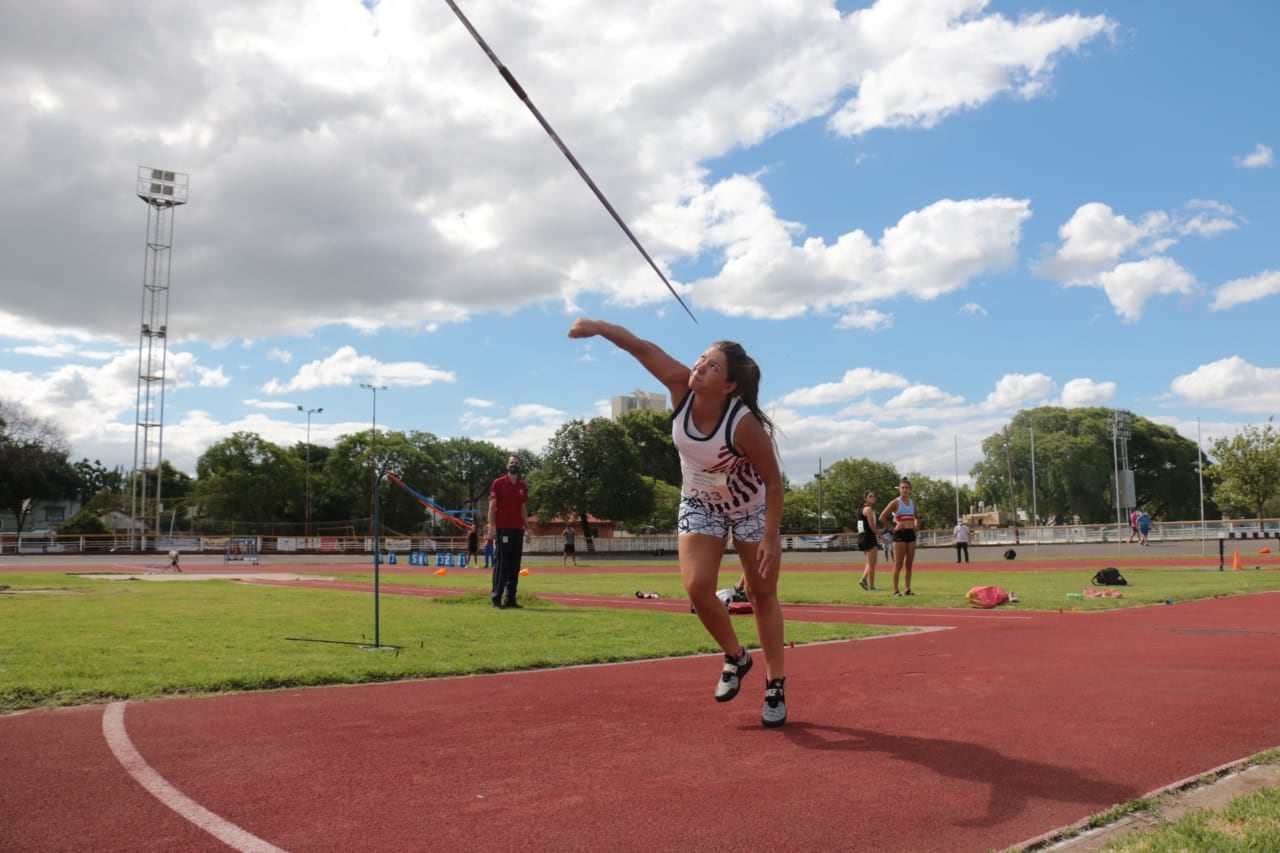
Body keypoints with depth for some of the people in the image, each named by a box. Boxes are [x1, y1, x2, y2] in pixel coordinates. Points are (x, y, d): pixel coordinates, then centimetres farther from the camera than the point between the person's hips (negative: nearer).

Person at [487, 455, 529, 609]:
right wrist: (491, 527, -11)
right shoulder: (498, 483, 1)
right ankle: (496, 597, -1)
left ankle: (510, 599, 10)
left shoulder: (523, 486, 14)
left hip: (518, 530, 5)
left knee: (515, 566, 6)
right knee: (501, 564, -6)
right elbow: (492, 506, -3)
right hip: (502, 528, -5)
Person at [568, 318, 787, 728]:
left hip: (751, 506, -3)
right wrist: (597, 326, -42)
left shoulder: (745, 423, -35)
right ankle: (735, 658, 13)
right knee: (696, 586, -13)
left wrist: (771, 536, -24)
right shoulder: (682, 387, -25)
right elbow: (642, 348, -26)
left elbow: (773, 481, -24)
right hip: (700, 503, 3)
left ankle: (775, 686, 19)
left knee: (762, 595, 4)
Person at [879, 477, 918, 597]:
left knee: (909, 564, 7)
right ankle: (895, 590, -3)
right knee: (898, 564, -5)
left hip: (911, 534, 6)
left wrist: (915, 527, 13)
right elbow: (882, 517, -9)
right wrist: (892, 528, -9)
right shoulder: (895, 503, -6)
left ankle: (908, 589, 14)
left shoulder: (913, 503, 12)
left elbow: (916, 517, 30)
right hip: (899, 534, -6)